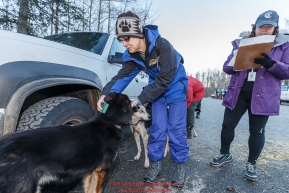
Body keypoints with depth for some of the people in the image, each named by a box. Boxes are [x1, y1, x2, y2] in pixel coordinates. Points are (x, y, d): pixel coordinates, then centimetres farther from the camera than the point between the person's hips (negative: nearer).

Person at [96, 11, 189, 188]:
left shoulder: (162, 46, -30)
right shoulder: (131, 55, -12)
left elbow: (164, 80, -31)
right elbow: (123, 76, -15)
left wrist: (140, 100, -29)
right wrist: (107, 94, -33)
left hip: (175, 88, -4)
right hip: (157, 91, 5)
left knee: (176, 128, -2)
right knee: (157, 128, 5)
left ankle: (180, 165, 17)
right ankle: (156, 164, 21)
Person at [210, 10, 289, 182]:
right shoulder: (240, 44, 8)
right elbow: (226, 67, 3)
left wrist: (271, 64, -22)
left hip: (263, 96, -1)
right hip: (237, 93, 2)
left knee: (257, 131, 8)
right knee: (227, 125, 7)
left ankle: (251, 164, 28)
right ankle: (225, 154, 29)